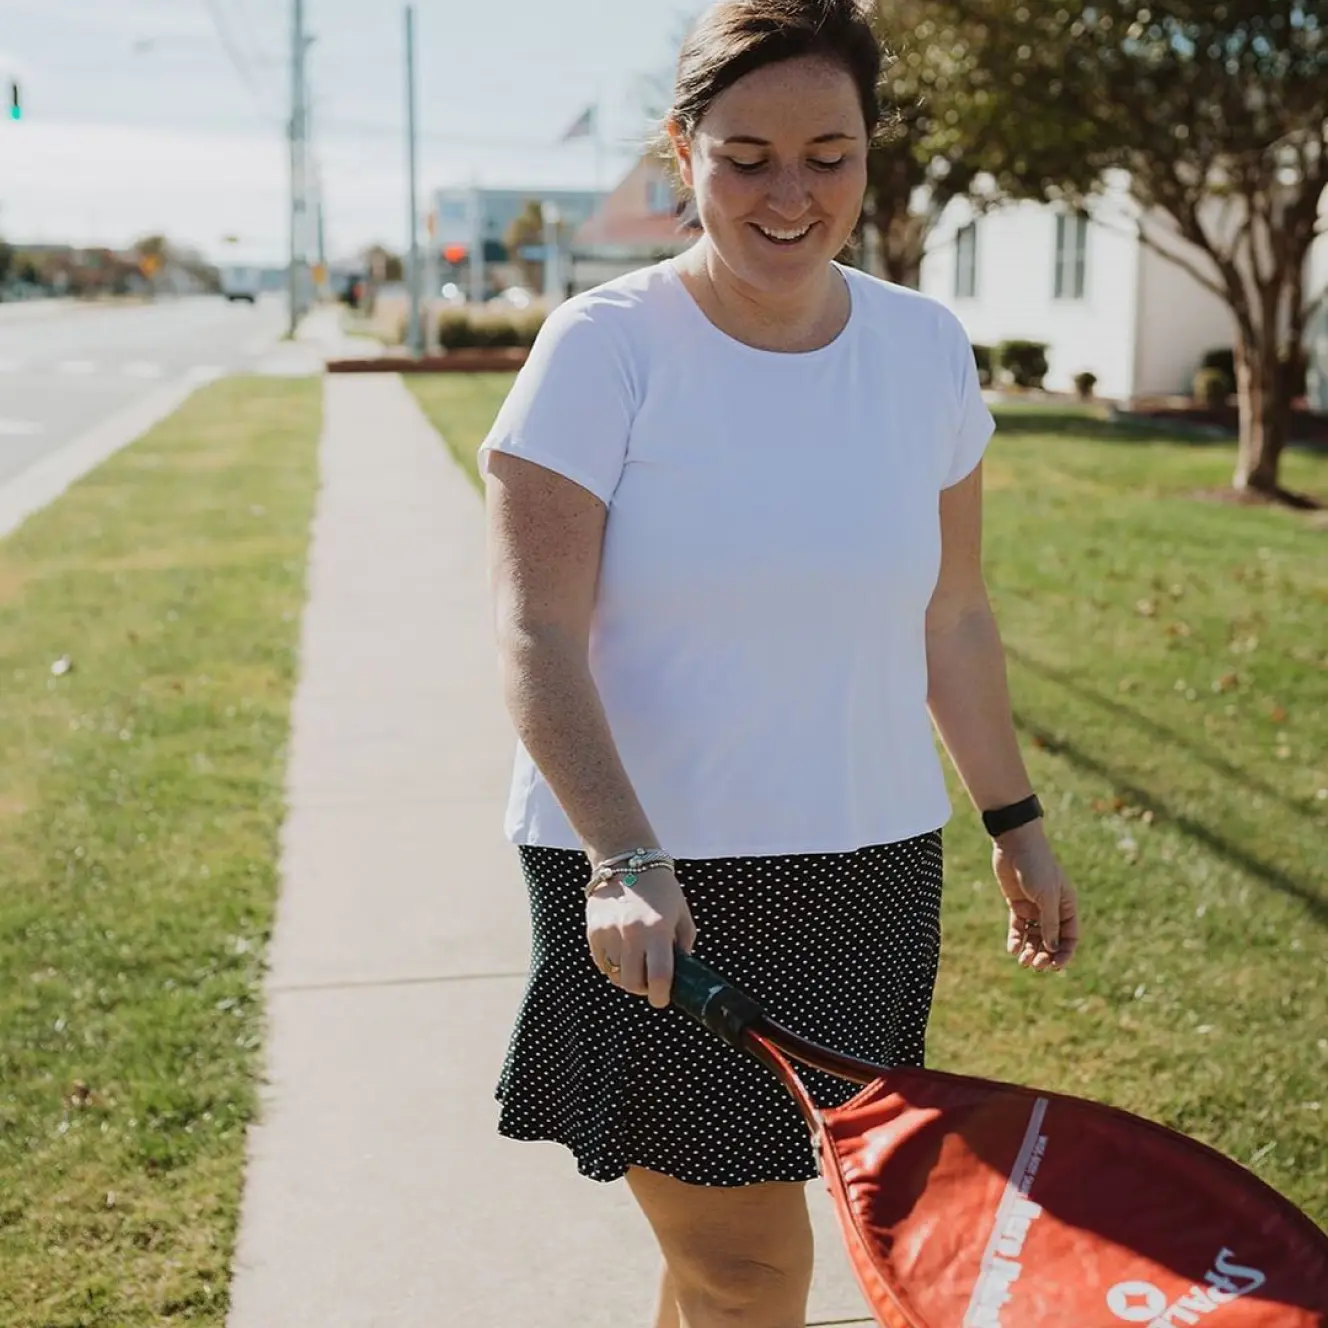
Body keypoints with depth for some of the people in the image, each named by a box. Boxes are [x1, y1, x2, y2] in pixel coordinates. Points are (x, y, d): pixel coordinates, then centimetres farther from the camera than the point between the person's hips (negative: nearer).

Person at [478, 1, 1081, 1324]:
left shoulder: (925, 346, 4)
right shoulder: (603, 347, -10)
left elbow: (950, 618, 12)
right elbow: (536, 634, -15)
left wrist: (1014, 820, 15)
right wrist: (627, 863, -26)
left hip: (869, 867, 4)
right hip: (652, 884, -3)